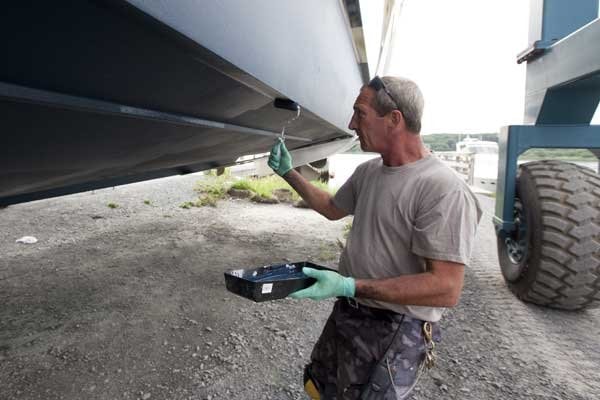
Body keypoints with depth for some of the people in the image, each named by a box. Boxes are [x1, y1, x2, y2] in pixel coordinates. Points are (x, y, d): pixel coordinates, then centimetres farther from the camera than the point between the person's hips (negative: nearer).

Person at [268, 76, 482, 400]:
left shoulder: (443, 190, -25)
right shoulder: (367, 171, 2)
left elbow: (447, 288, -27)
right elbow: (332, 208, 19)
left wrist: (351, 286, -32)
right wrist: (288, 172, 14)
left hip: (394, 333, -8)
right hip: (346, 312, 8)